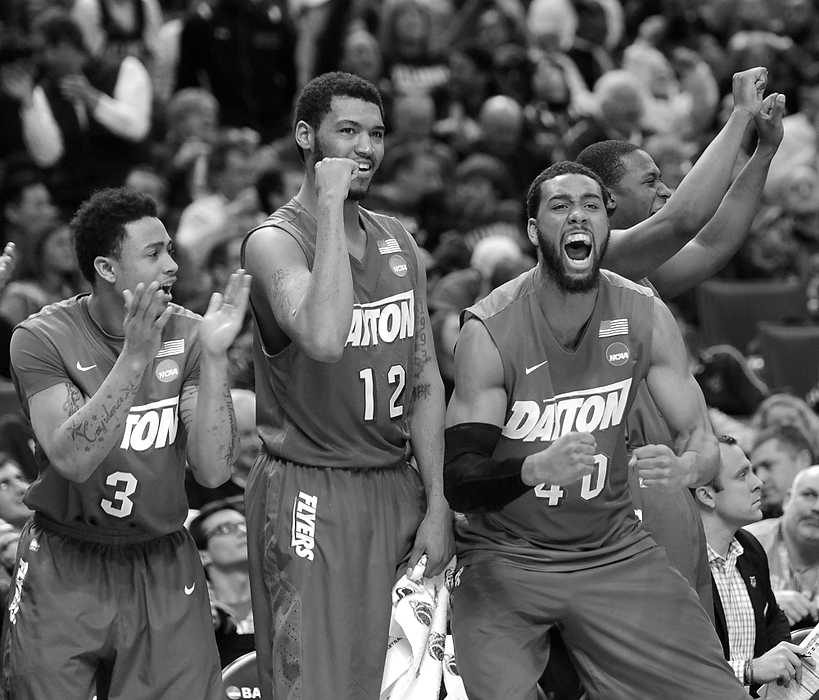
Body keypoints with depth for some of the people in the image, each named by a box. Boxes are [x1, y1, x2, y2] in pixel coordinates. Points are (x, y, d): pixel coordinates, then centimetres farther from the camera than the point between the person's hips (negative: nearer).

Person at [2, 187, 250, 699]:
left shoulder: (186, 335, -4)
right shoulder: (43, 339, -10)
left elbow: (213, 471, -12)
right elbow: (72, 459, -24)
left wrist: (214, 357, -22)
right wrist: (134, 359, -33)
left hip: (163, 569, 2)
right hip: (65, 573, -2)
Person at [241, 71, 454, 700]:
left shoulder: (397, 242, 11)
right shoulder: (274, 242, -11)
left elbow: (426, 381, 14)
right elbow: (324, 338, -31)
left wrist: (437, 505, 6)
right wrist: (331, 206, -24)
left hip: (395, 489, 6)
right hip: (309, 498, -6)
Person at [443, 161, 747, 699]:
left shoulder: (645, 317, -5)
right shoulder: (491, 330, -15)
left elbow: (701, 438, -2)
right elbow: (458, 483, -19)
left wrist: (684, 467, -27)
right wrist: (536, 469, -39)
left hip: (614, 549, 3)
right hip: (506, 557, -3)